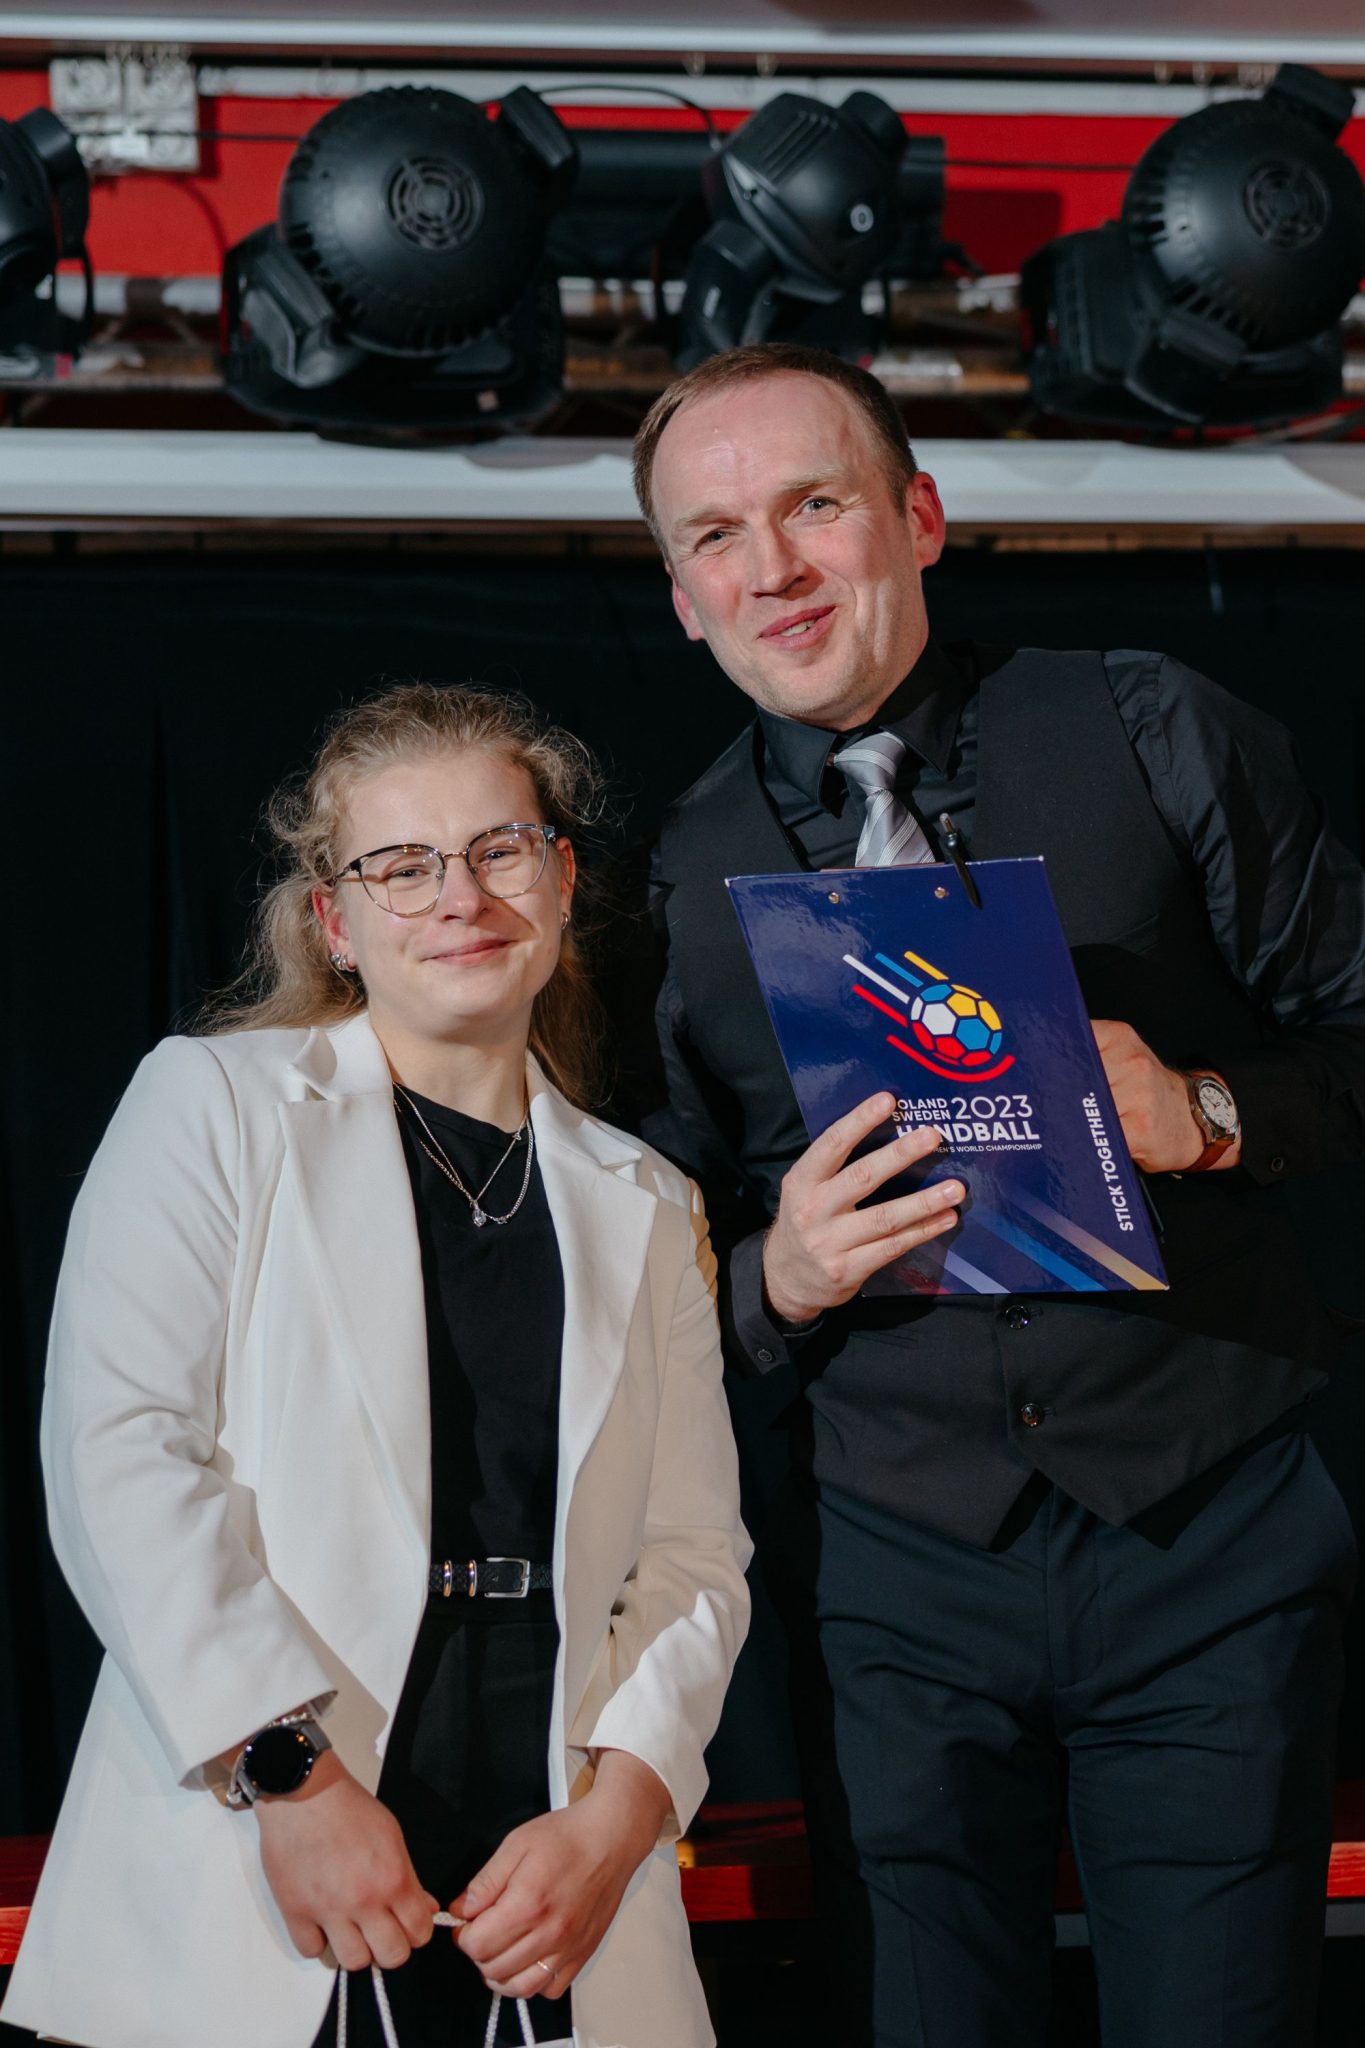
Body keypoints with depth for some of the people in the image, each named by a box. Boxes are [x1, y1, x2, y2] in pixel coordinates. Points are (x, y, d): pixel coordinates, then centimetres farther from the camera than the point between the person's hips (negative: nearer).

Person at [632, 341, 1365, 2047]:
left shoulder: (1150, 736, 0)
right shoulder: (678, 881, 5)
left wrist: (1211, 1113, -16)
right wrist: (780, 1276, -11)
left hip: (1212, 1537, -1)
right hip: (896, 1567, 1)